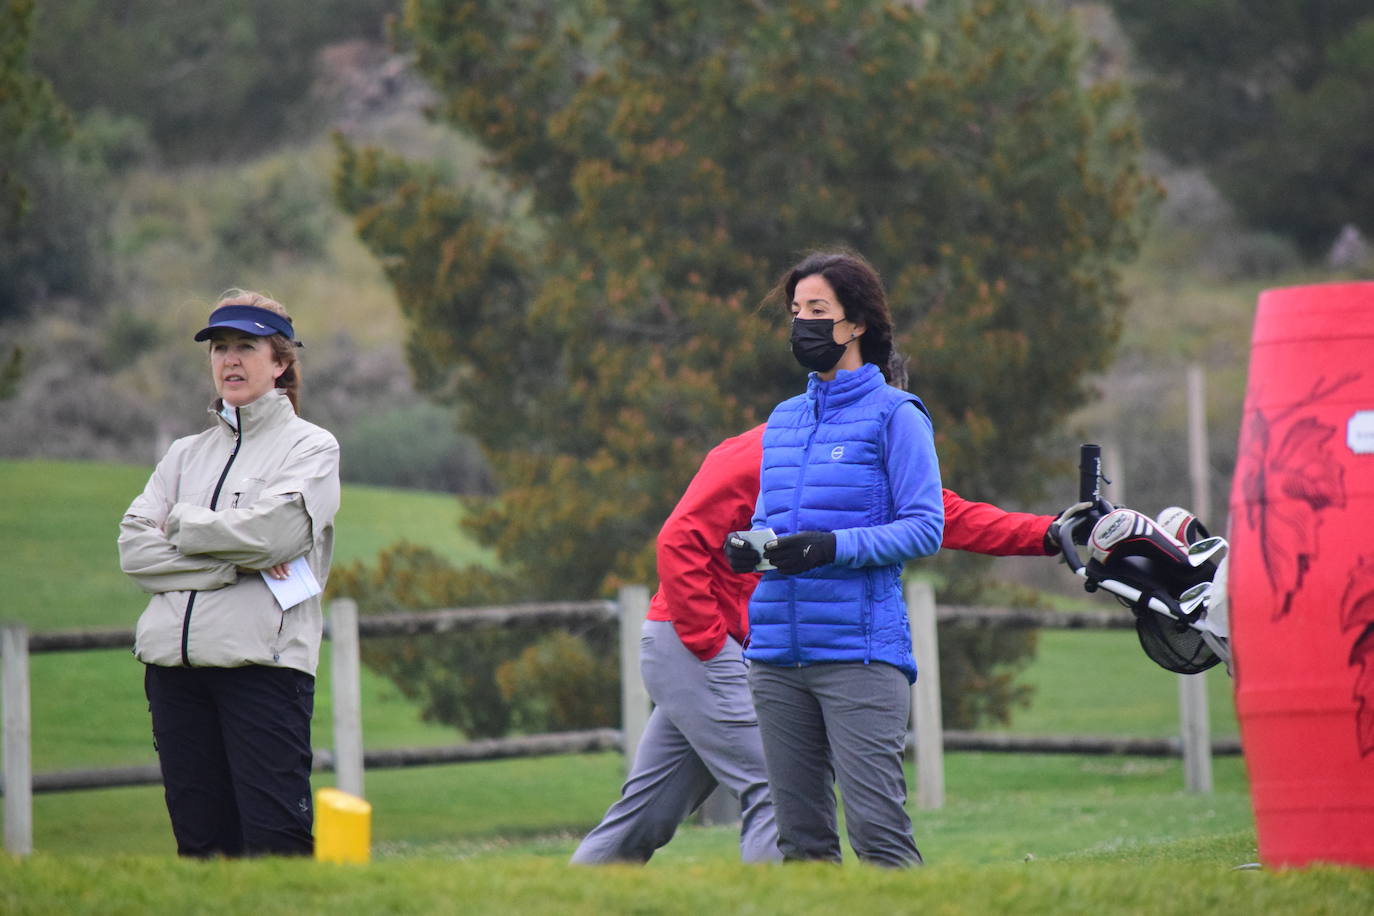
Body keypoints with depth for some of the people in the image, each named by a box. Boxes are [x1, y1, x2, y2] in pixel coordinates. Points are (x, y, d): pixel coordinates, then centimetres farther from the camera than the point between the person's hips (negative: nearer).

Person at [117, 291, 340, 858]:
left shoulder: (311, 448, 7)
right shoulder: (186, 454, 20)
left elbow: (272, 531, -11)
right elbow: (134, 548, 6)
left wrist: (180, 524, 3)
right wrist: (234, 564, -6)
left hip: (264, 661, -5)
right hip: (174, 662, 5)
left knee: (273, 839, -13)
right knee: (200, 839, 3)